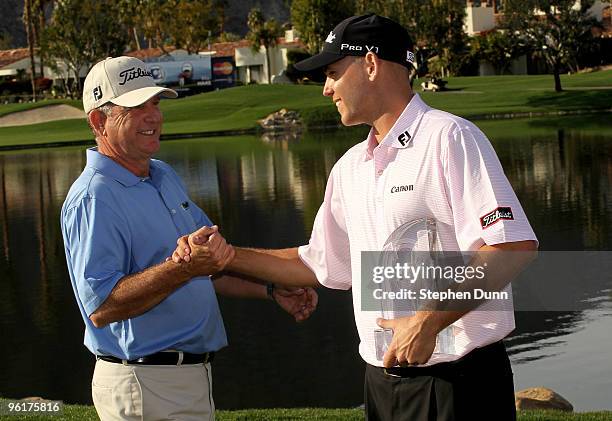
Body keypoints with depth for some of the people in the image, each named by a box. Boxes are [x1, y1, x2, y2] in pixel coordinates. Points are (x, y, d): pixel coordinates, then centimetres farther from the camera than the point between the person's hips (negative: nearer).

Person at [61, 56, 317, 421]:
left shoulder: (165, 176, 13)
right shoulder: (93, 198, -18)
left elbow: (213, 263, 22)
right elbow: (101, 308, -28)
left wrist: (271, 291, 13)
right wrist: (184, 267, -36)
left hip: (192, 375, 9)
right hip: (147, 388, -9)